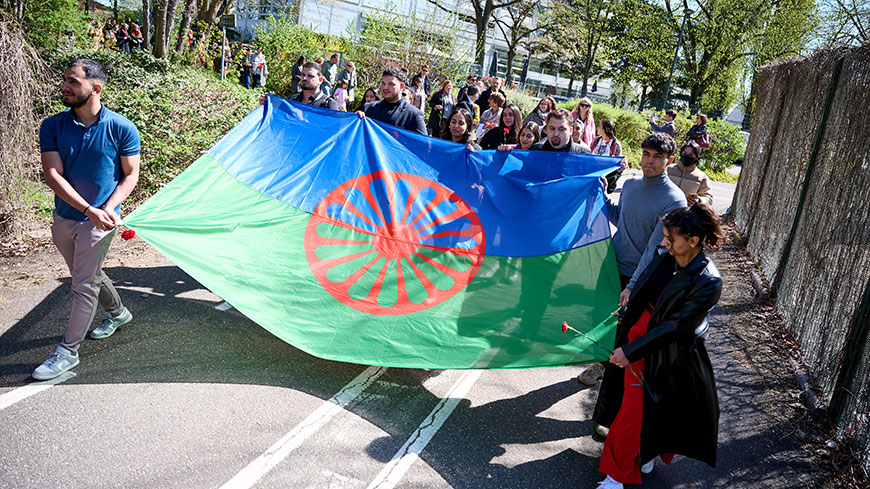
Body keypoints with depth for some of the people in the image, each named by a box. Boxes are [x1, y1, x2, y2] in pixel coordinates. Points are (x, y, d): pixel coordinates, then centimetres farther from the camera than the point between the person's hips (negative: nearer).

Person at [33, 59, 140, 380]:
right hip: (64, 217, 4)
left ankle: (68, 352, 10)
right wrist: (90, 210, -23)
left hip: (99, 220, -4)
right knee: (90, 275, 21)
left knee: (84, 284, -2)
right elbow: (53, 175, -11)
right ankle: (117, 313, 47)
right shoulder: (52, 127, -4)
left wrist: (108, 208, -20)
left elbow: (130, 175, -5)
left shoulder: (122, 129, -11)